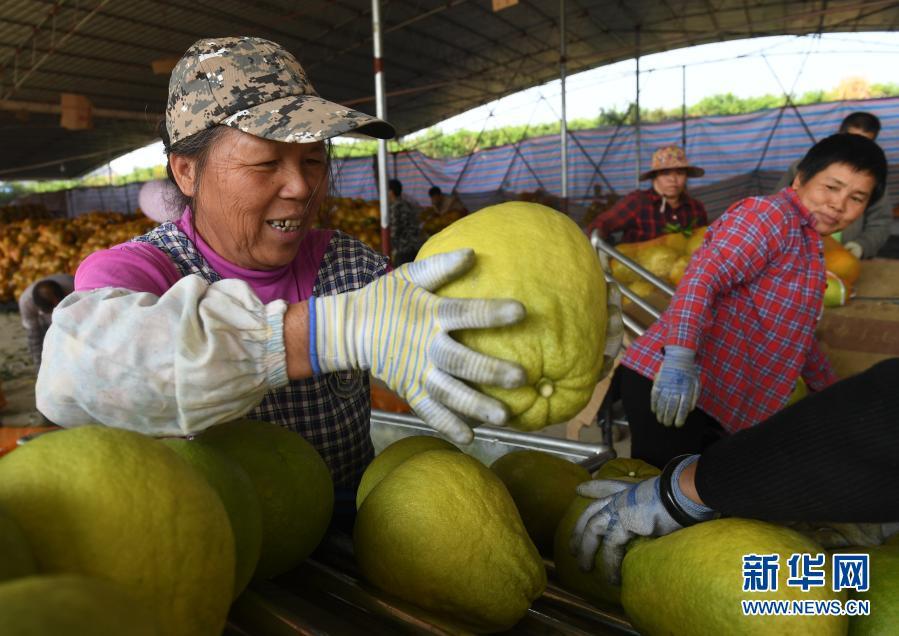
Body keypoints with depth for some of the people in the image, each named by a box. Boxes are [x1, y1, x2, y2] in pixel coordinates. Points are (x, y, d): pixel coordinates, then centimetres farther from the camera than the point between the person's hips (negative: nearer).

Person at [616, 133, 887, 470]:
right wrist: (679, 358, -38)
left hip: (716, 398, 10)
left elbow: (794, 335, 38)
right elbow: (702, 275, -24)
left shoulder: (807, 249, 26)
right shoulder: (773, 214, -6)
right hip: (671, 382, -10)